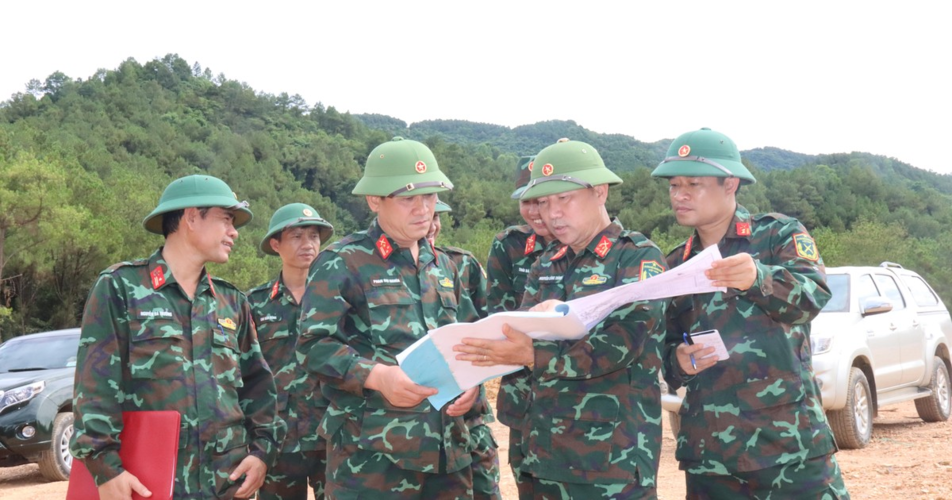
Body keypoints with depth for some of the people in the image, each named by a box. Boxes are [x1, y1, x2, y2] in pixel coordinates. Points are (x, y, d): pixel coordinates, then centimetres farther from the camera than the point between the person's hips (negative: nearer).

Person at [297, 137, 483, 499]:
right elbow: (314, 345, -9)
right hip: (372, 452, -6)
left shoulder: (442, 267, 18)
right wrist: (377, 376, -22)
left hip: (446, 450, 6)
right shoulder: (342, 263, -4)